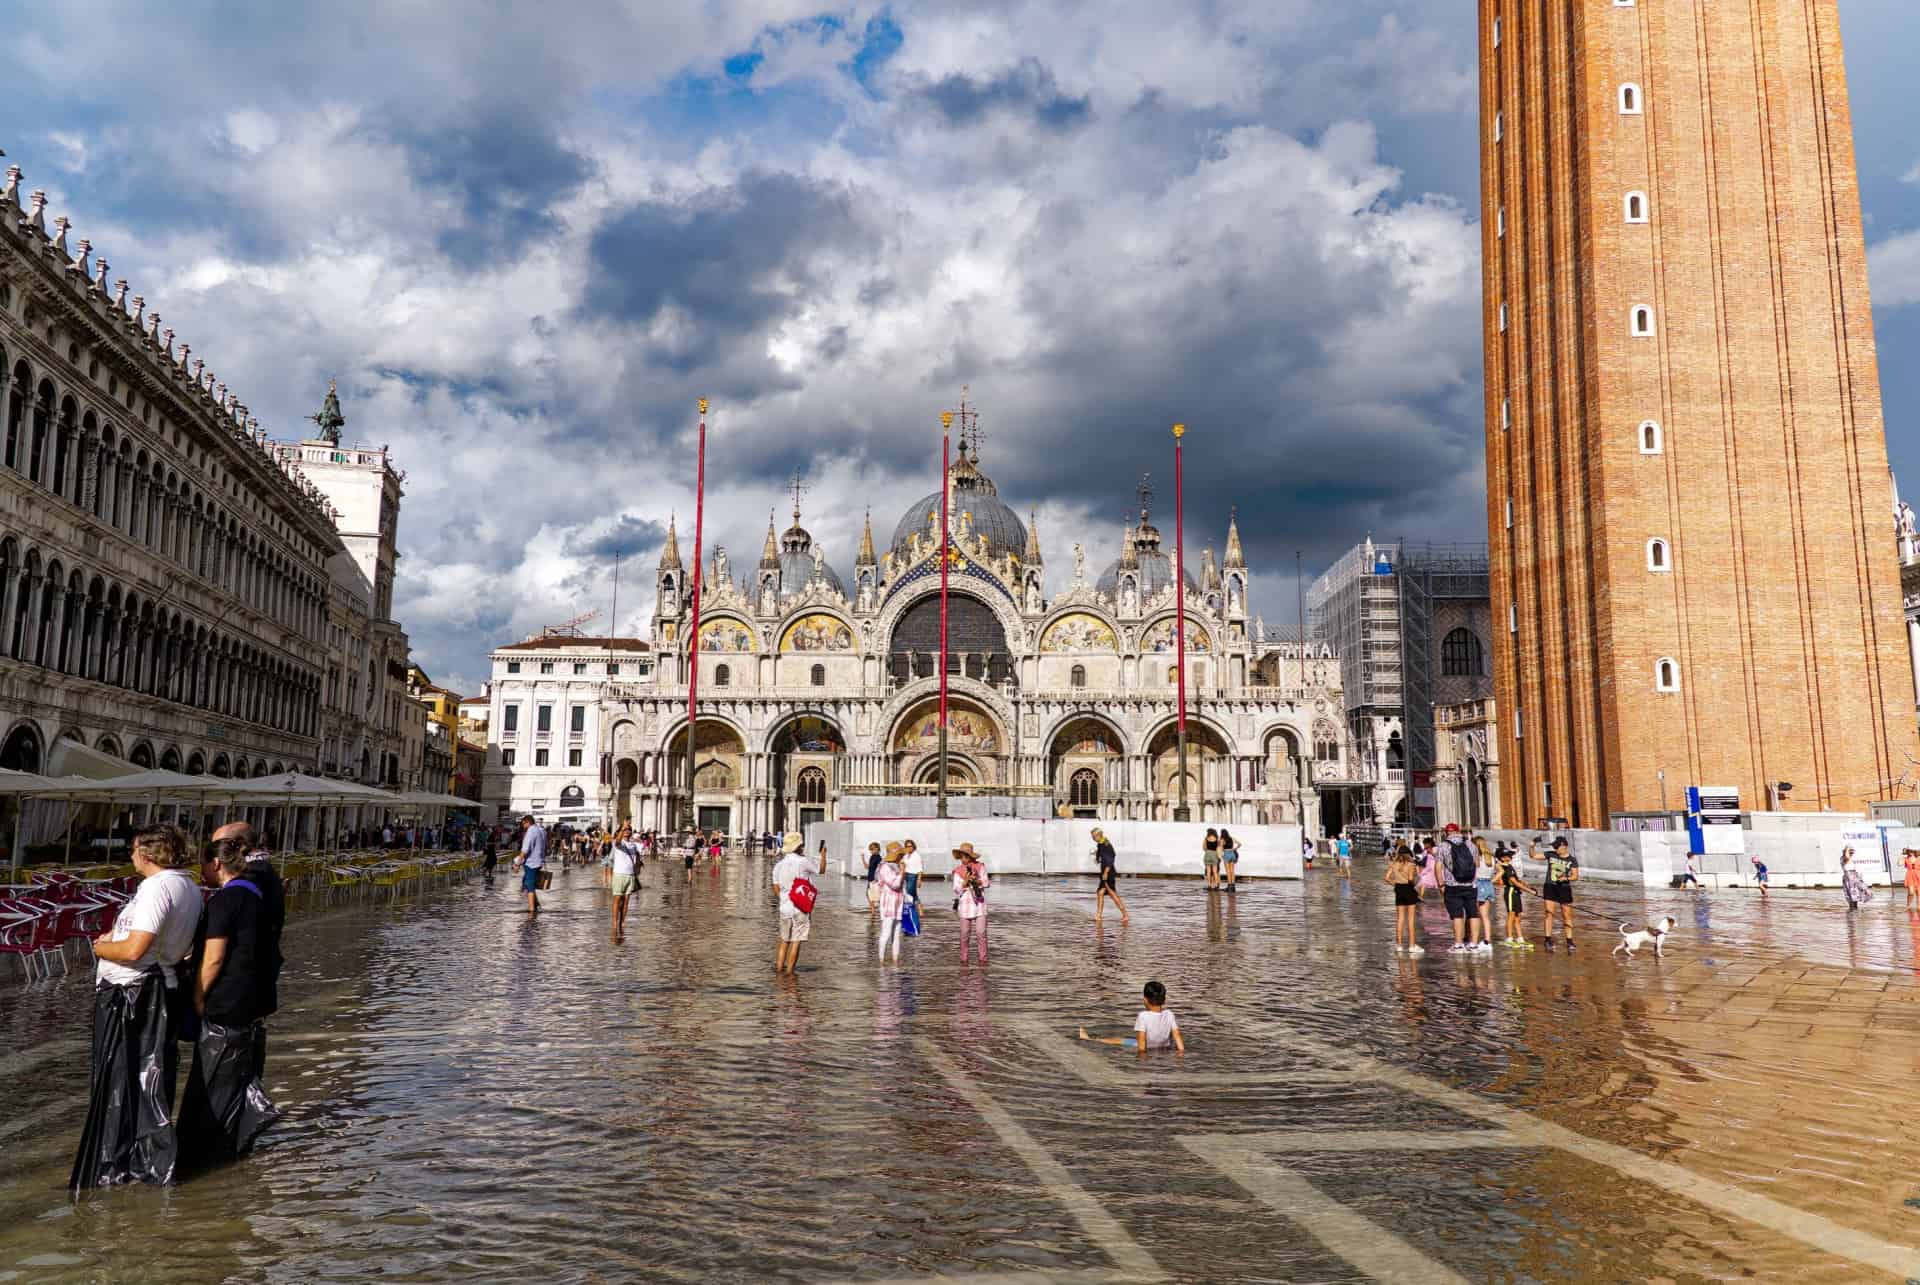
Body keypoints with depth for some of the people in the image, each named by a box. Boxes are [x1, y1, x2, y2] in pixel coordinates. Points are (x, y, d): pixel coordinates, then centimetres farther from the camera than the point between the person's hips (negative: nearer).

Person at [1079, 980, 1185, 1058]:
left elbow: (1141, 1039, -25)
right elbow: (1177, 1035, -13)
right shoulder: (1169, 1014, -14)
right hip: (1165, 1046, 3)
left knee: (1118, 1041, 14)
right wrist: (1181, 1050, -8)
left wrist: (1142, 1052, -17)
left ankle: (1089, 1039, 29)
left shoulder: (1143, 1016, -26)